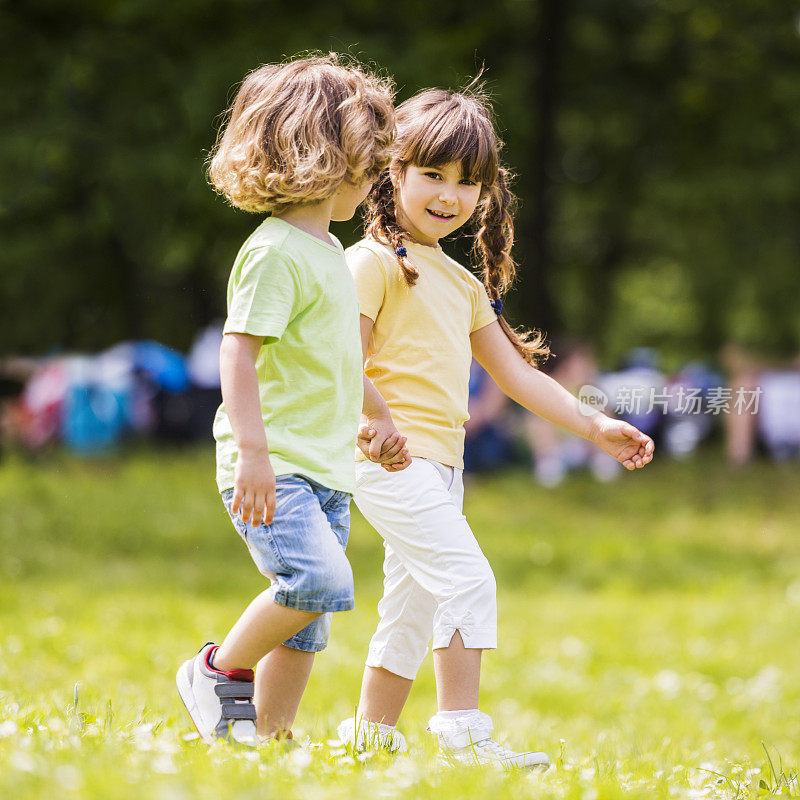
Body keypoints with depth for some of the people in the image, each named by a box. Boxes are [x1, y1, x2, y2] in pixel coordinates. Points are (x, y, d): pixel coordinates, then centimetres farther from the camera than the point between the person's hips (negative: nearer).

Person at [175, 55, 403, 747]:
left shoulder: (329, 251, 17)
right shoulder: (275, 252, -13)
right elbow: (239, 351, -19)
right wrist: (251, 450, -26)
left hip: (325, 469, 9)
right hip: (273, 467, -9)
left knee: (305, 626, 5)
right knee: (320, 579, -25)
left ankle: (267, 740, 11)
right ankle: (221, 670, -5)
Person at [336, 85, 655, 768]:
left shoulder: (463, 283, 19)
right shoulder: (374, 261, -7)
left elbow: (515, 373, 21)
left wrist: (594, 427, 17)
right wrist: (371, 425, -27)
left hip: (439, 464, 9)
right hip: (393, 457, -9)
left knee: (412, 604, 13)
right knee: (468, 579, -18)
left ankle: (371, 733, 21)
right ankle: (463, 732, -19)